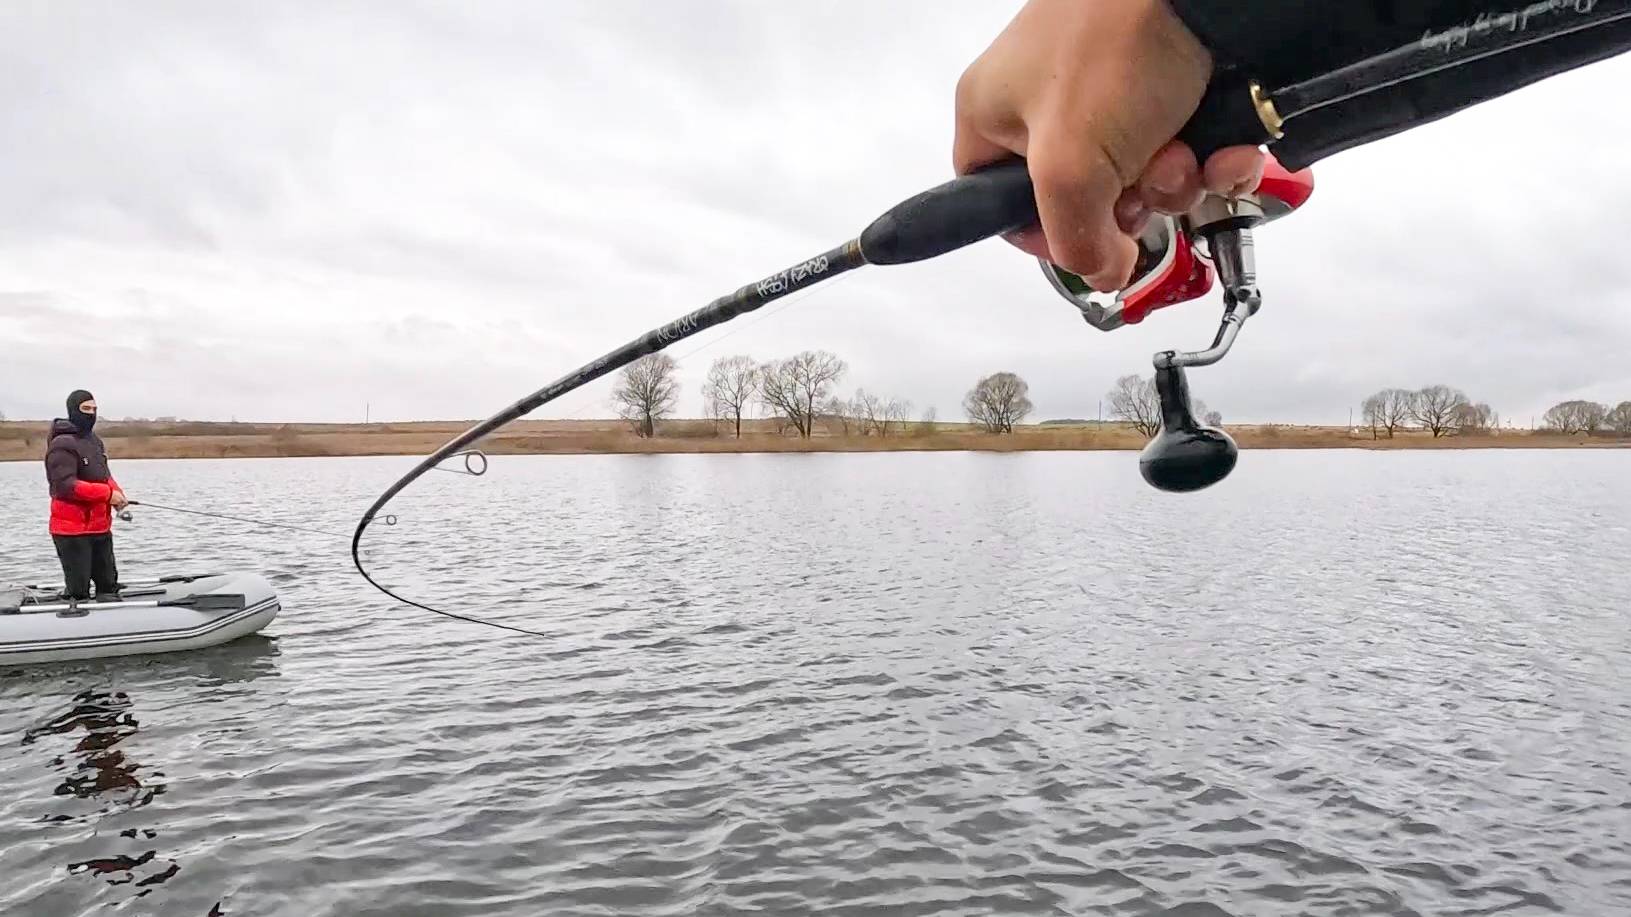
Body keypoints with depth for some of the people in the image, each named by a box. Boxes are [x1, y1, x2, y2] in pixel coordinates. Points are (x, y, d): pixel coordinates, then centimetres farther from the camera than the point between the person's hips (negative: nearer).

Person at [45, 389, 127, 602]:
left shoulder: (95, 441, 12)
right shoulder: (62, 445, -14)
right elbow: (65, 485, -23)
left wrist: (117, 494, -1)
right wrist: (107, 494, -24)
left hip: (101, 526, 8)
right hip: (73, 530, -8)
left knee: (108, 582, 15)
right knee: (78, 588, -3)